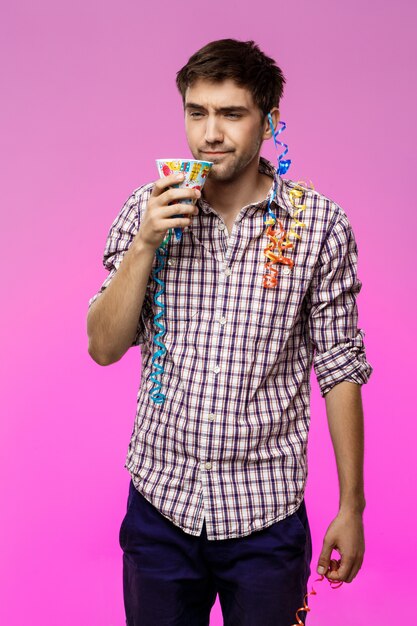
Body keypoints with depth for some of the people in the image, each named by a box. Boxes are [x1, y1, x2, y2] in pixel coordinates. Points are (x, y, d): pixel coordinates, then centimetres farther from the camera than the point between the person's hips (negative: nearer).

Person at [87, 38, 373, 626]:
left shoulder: (320, 223, -7)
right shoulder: (146, 210, -2)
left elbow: (339, 368, -2)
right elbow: (104, 347, -4)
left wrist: (352, 507, -1)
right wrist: (145, 243, -17)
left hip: (267, 513, -1)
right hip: (161, 502, 2)